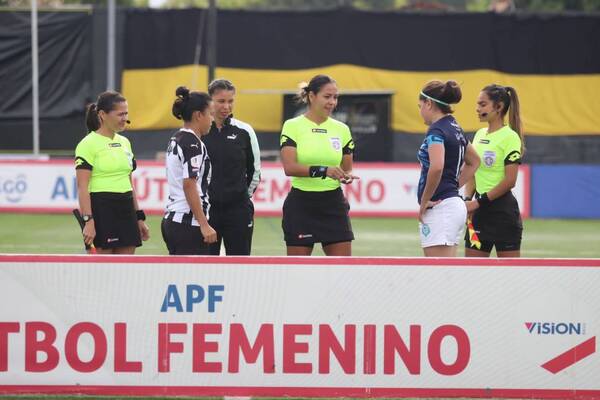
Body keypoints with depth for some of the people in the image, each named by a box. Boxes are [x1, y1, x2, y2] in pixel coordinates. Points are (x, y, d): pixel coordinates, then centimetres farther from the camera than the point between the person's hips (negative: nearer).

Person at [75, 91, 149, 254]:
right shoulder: (88, 144, -8)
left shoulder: (124, 143, 15)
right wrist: (88, 221, -21)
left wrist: (139, 217, 17)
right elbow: (82, 187, -13)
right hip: (101, 209, -7)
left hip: (126, 210, 7)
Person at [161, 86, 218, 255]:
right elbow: (189, 186, -20)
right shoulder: (192, 143, -13)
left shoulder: (176, 139, 15)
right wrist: (204, 225, -20)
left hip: (171, 220, 9)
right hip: (190, 224, -9)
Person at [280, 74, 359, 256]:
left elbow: (347, 168, 14)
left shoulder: (341, 129, 8)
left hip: (333, 203, 3)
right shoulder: (293, 126, -4)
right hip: (301, 204, -3)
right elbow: (289, 167, -15)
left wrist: (347, 176, -10)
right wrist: (323, 170, -27)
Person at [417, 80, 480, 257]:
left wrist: (424, 201, -17)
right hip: (455, 203, 10)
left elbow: (436, 167, -30)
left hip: (439, 208, -10)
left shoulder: (436, 130, -13)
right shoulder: (455, 128, 15)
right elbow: (474, 161, 32)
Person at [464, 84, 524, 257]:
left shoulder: (509, 137, -11)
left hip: (503, 209, -8)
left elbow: (509, 181, -16)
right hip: (480, 211, 8)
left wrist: (479, 202, -15)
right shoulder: (480, 134, 12)